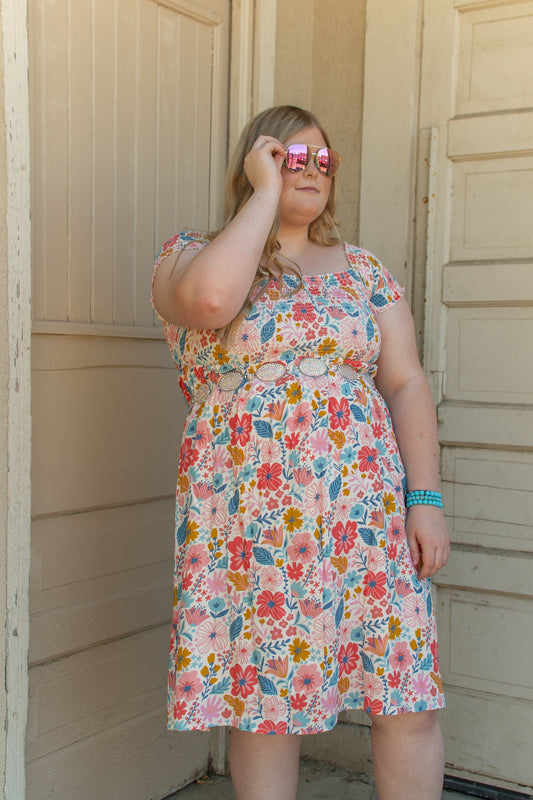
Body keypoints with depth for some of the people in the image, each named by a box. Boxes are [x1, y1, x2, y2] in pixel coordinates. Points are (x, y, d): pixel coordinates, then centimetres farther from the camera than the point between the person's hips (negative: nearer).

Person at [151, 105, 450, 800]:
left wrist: (426, 499, -1)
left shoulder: (363, 270, 15)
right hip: (248, 517, -2)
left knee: (408, 704, 3)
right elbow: (210, 299, -19)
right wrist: (265, 192, -7)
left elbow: (407, 385, 9)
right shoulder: (191, 253, 6)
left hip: (367, 508, 2)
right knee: (263, 702, 6)